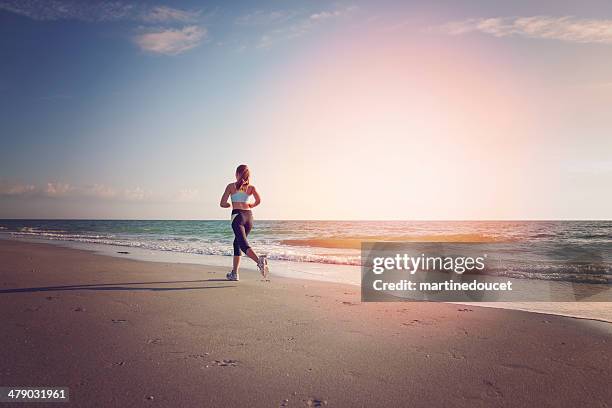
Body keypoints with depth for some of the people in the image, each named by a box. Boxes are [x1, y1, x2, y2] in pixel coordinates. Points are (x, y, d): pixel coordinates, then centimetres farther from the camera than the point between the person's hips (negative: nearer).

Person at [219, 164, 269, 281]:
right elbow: (258, 201, -4)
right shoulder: (251, 187, 12)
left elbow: (223, 204, 2)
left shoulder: (231, 186, 5)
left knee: (243, 244, -15)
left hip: (237, 215, -5)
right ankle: (234, 273, 22)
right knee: (237, 244, 19)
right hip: (249, 216, 5)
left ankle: (259, 260, -43)